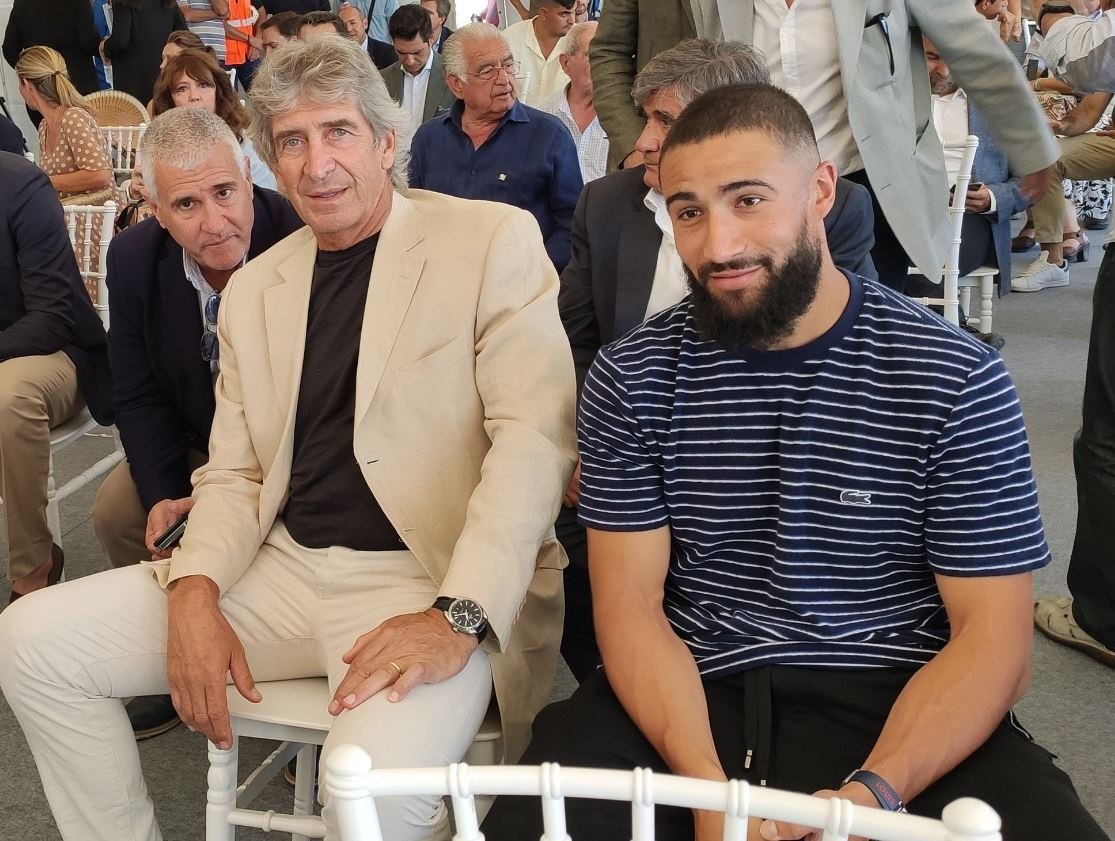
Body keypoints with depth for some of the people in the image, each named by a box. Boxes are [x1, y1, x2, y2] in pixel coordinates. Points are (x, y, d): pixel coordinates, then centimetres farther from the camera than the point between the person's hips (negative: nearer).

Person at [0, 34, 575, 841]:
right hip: (283, 568, 6)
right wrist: (195, 591, -6)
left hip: (429, 586, -6)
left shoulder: (495, 240, -3)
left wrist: (459, 619, -22)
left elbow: (535, 439, -11)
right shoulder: (252, 288, 14)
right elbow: (233, 475, 14)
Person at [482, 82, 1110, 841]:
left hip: (892, 703, -1)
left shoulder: (955, 379, -4)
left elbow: (992, 637, -6)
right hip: (688, 697, 2)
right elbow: (630, 601, -2)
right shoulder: (632, 379, 2)